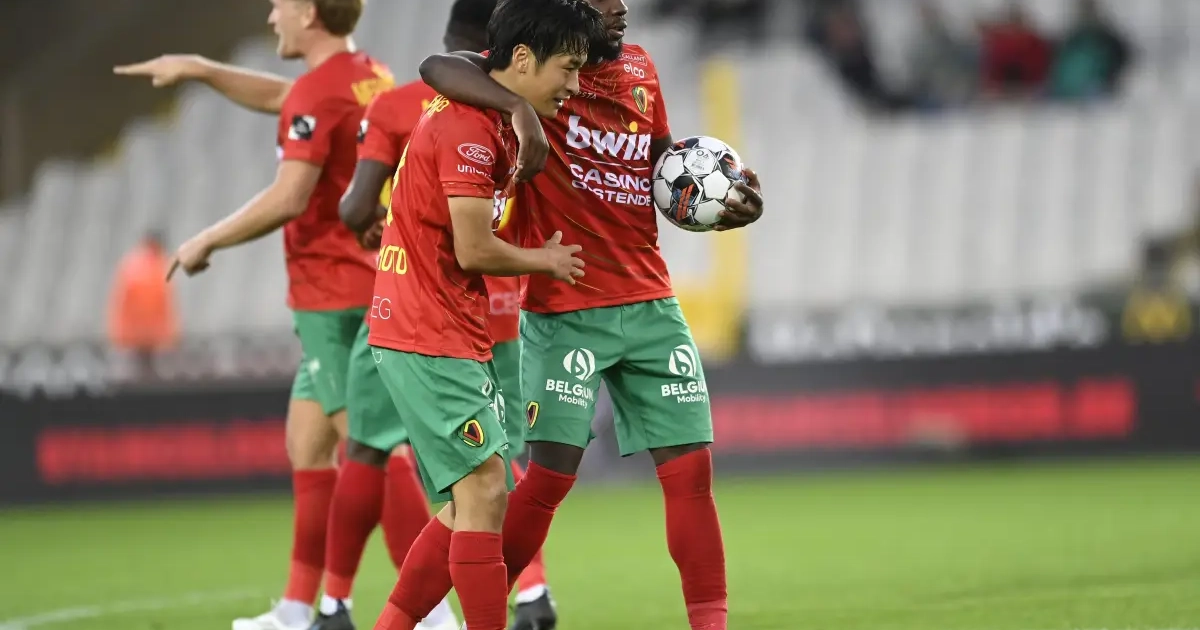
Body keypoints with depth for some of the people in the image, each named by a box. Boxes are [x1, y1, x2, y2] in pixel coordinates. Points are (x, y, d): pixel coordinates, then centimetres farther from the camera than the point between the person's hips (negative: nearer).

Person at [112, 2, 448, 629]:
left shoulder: (318, 93, -15)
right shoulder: (372, 77, 12)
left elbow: (288, 199, -22)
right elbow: (279, 97, 30)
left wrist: (207, 241, -10)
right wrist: (199, 69, 24)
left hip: (336, 300, -9)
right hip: (367, 289, 9)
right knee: (306, 444, 14)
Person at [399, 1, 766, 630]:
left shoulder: (640, 69, 11)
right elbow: (437, 67, -23)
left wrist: (730, 206, 4)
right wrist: (519, 106, -39)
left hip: (650, 305, 6)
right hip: (566, 312, -6)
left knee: (691, 467, 2)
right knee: (550, 474, -7)